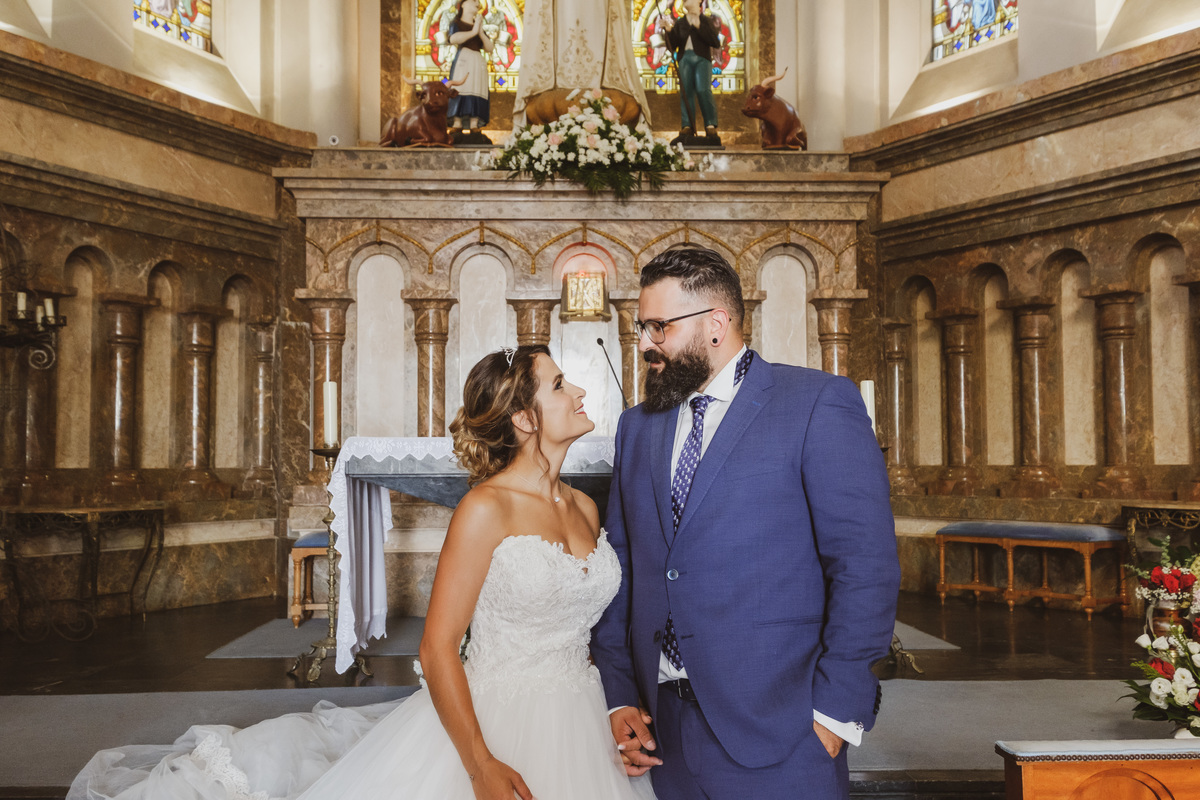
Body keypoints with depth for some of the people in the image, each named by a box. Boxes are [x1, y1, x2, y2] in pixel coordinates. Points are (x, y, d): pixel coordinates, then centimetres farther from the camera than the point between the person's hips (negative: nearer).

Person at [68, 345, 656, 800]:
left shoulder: (586, 509, 6)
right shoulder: (486, 509, -15)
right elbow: (437, 648, -16)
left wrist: (618, 713, 8)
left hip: (577, 730, 6)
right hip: (493, 726, -6)